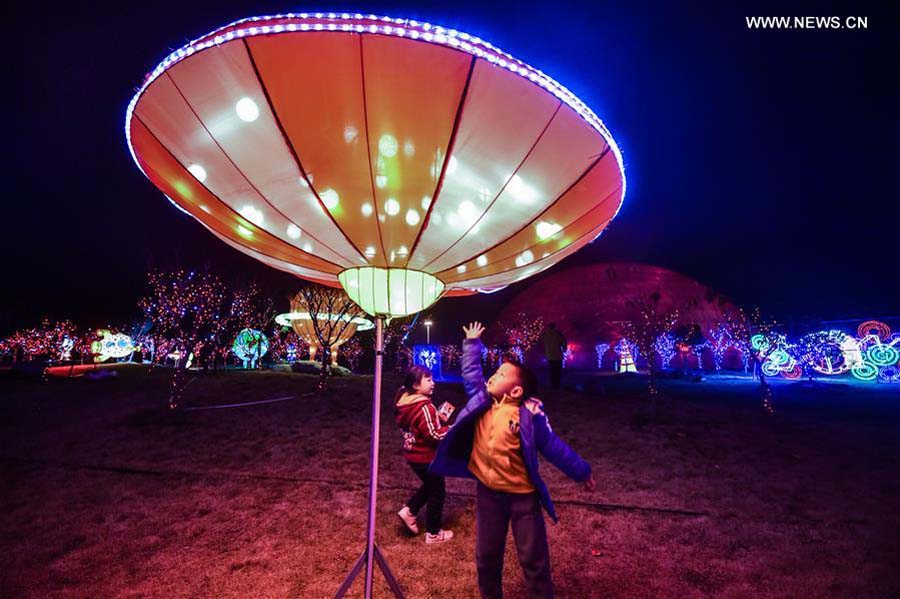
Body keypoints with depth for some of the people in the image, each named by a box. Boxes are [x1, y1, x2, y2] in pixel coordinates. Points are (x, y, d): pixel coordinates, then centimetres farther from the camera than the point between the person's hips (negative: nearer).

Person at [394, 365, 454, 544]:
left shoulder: (406, 402, 0)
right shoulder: (424, 407, -27)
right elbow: (433, 435, -28)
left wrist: (437, 418, 2)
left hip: (413, 454, 8)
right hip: (426, 456, -8)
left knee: (429, 486, 29)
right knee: (437, 492, 11)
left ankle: (408, 510, 24)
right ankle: (433, 533, 26)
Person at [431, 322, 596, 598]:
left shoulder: (528, 414, -17)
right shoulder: (482, 402, -6)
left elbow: (553, 447, -7)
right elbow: (471, 373, 5)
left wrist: (582, 472, -1)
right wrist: (472, 343, 10)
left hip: (522, 495, -4)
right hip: (488, 493, 4)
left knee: (534, 559, 12)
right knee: (486, 557, 20)